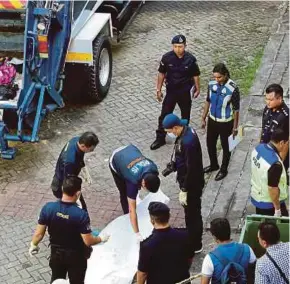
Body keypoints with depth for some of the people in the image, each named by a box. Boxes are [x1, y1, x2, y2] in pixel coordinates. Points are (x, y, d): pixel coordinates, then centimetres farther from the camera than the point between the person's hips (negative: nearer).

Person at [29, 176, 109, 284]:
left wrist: (33, 245, 10)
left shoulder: (48, 208, -21)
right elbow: (88, 241, -22)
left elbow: (39, 233, -10)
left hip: (56, 253, 3)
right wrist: (101, 238, -1)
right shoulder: (81, 215, -30)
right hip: (76, 256, -3)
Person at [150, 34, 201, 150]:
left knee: (185, 115, 17)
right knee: (164, 115, 4)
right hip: (171, 91, 0)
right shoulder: (166, 58, -16)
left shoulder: (190, 59, -17)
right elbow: (161, 74, -4)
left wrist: (197, 89, 5)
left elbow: (195, 75, -3)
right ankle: (160, 138, 18)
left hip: (185, 92, 0)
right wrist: (158, 90, -1)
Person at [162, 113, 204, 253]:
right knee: (189, 212, 26)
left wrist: (184, 190, -21)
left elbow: (191, 169, -28)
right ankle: (190, 237, 45)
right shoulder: (186, 130, -3)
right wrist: (172, 165, 6)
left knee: (193, 214, 8)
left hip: (192, 184, -10)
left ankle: (195, 245, 24)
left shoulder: (188, 141, -33)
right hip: (187, 180, 10)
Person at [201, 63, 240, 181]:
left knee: (225, 146, 13)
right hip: (212, 120, 5)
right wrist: (203, 118, 11)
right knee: (210, 144, 20)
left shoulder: (233, 88, -25)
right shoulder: (212, 84, -9)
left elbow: (236, 109, -15)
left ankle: (223, 169, 33)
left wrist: (235, 127, -10)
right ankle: (213, 164, 44)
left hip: (226, 123, -5)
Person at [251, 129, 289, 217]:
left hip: (256, 197, 8)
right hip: (269, 203, -8)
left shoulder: (259, 147, -11)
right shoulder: (275, 164, -35)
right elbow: (272, 188, -29)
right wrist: (277, 208, -15)